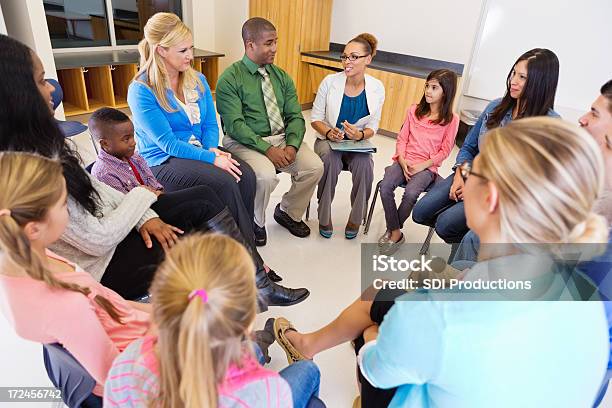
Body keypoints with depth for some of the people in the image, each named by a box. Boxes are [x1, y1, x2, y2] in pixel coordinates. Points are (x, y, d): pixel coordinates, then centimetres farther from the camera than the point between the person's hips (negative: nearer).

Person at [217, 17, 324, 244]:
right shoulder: (230, 79, -6)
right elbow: (235, 125, -15)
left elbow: (295, 116, 5)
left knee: (315, 167, -17)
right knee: (266, 176, -33)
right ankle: (255, 222, 0)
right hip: (245, 141, -5)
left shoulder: (282, 77, 11)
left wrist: (292, 145, -15)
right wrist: (267, 148, -25)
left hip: (282, 138, 5)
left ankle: (288, 213, 12)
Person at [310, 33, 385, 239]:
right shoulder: (330, 81, -8)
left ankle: (355, 219, -7)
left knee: (365, 164, -31)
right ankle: (324, 218, -13)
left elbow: (373, 127, 3)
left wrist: (360, 135, -20)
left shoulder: (376, 88, -4)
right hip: (328, 139, -1)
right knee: (331, 159, -34)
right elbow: (315, 118, -1)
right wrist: (329, 133, -21)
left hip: (358, 142, 1)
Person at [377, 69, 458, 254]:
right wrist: (402, 162, -7)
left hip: (427, 167, -3)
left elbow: (444, 150, -1)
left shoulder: (451, 119, 0)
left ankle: (392, 231, -4)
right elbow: (402, 139, 8)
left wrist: (422, 166, -13)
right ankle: (396, 233, -9)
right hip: (404, 162, 3)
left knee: (410, 193, -31)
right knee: (385, 186, -25)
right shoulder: (414, 110, 10)